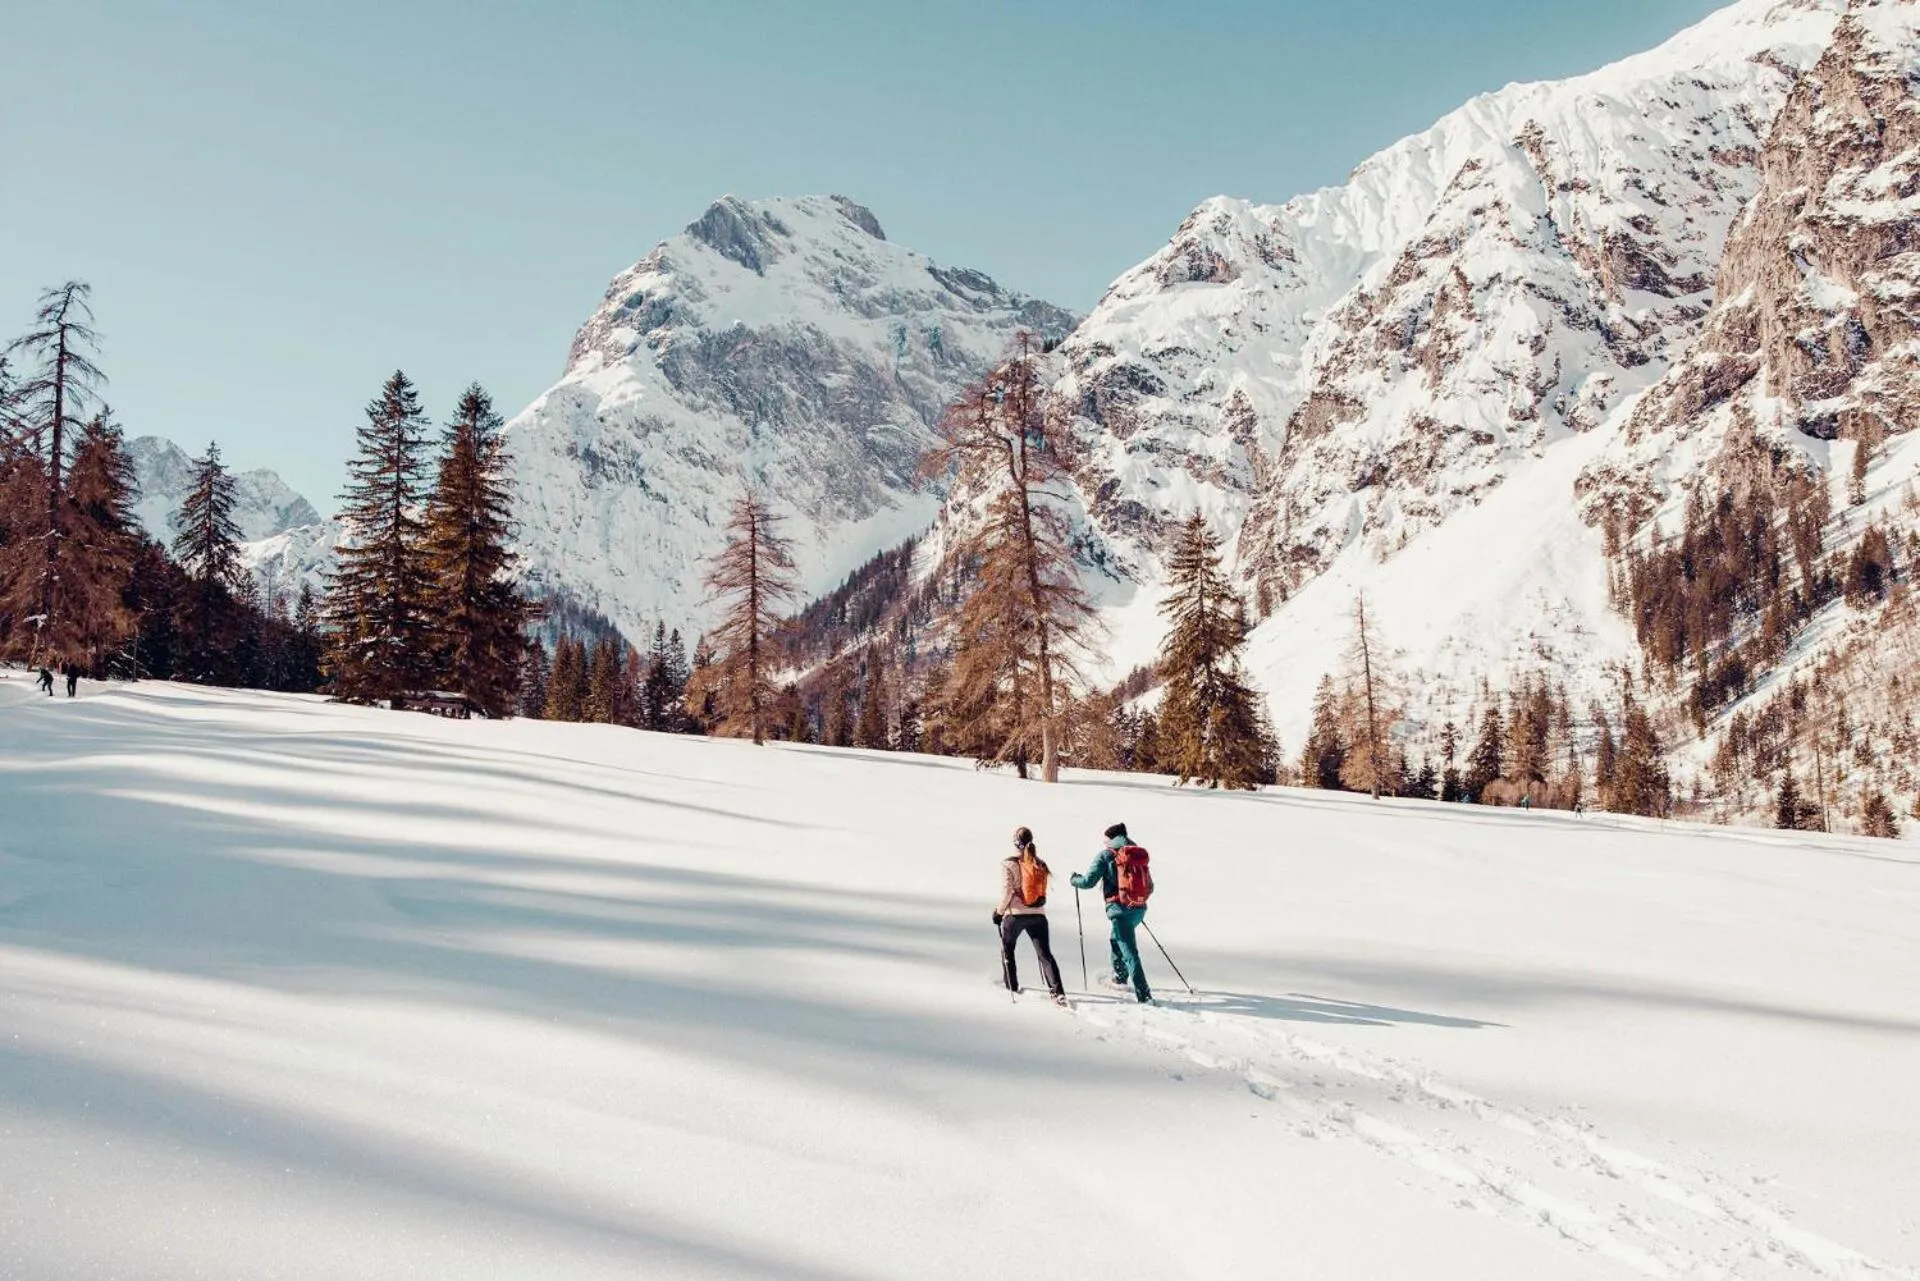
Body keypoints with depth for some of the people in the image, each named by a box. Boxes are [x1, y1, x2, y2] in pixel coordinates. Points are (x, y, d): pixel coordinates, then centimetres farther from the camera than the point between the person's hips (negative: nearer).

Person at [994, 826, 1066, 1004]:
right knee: (1045, 954, 2)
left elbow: (1006, 892, -13)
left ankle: (1012, 987, 26)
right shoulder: (1040, 865, 4)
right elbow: (1043, 893, 7)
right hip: (1038, 915, 3)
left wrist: (999, 911, 0)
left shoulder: (1008, 864, -9)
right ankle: (1057, 991, -13)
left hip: (1015, 914, -3)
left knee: (1007, 949, 22)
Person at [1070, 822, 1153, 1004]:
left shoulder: (1106, 856, -2)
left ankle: (1144, 995, -14)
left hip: (1120, 910, -7)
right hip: (1139, 910, 7)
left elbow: (1088, 881, -7)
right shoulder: (1140, 854, 13)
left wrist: (1075, 880, 14)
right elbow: (1150, 887, 16)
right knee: (1116, 940, 30)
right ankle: (1121, 978, 40)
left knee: (1130, 953, -7)